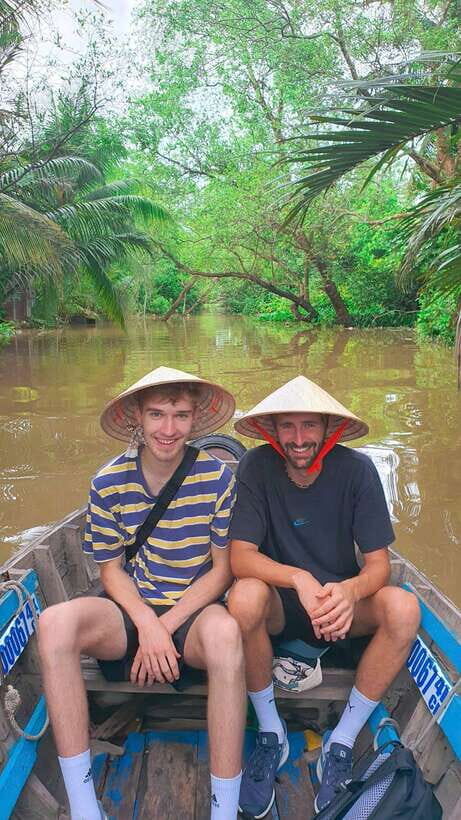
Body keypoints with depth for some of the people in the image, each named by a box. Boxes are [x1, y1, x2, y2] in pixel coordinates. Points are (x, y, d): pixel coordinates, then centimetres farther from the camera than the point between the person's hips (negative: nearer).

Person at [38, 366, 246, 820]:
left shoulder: (217, 477, -7)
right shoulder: (109, 482, -3)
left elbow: (222, 569, -3)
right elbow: (111, 570, 2)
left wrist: (166, 626, -13)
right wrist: (147, 625, -16)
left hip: (195, 611, -2)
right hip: (132, 610, 2)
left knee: (225, 632, -38)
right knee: (55, 623, -29)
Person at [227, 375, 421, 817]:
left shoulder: (356, 469, -13)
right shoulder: (257, 466, -15)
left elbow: (379, 562, -14)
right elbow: (240, 557, -20)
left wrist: (349, 591, -37)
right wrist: (300, 579, -38)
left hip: (341, 600, 1)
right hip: (279, 606, -1)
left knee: (402, 607, -28)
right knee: (245, 596, -34)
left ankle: (341, 743, -9)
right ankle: (271, 733, -9)